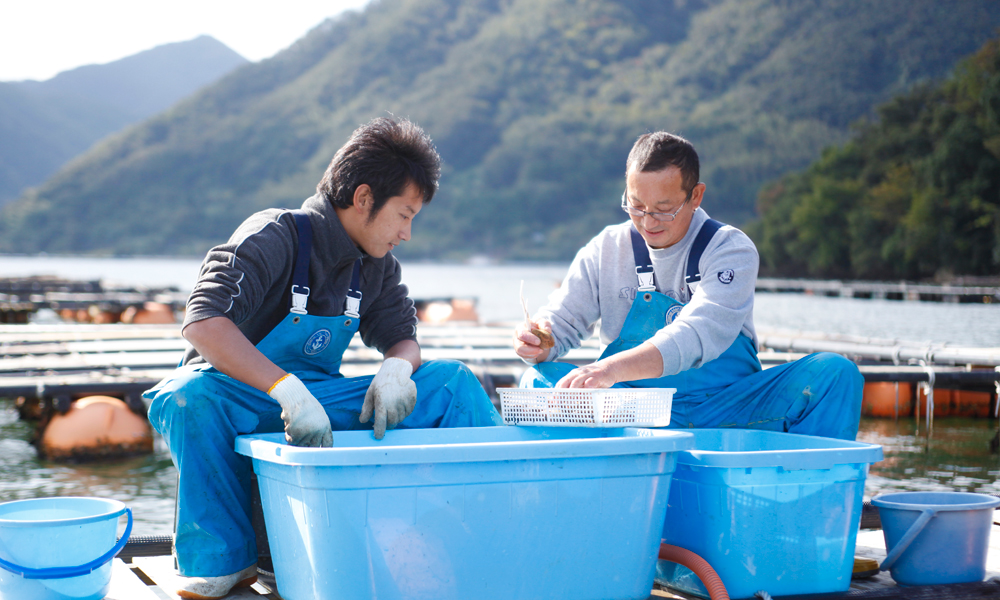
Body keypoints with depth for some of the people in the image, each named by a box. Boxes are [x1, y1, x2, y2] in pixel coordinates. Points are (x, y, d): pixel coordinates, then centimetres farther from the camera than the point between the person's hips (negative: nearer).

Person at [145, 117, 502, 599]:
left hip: (319, 400, 5)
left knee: (453, 382, -10)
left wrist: (397, 368, -17)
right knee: (192, 396, -41)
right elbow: (202, 324, -30)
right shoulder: (275, 238, -18)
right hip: (244, 396, -5)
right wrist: (288, 392, -42)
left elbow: (402, 338, 10)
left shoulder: (377, 266, 4)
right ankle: (222, 558, -22)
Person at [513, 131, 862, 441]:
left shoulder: (731, 249, -8)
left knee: (835, 373, -23)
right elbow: (561, 320, 4)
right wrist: (537, 343, -23)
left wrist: (613, 368, -42)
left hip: (728, 412, -1)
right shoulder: (607, 249, 3)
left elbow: (700, 335, -25)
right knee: (539, 381, -24)